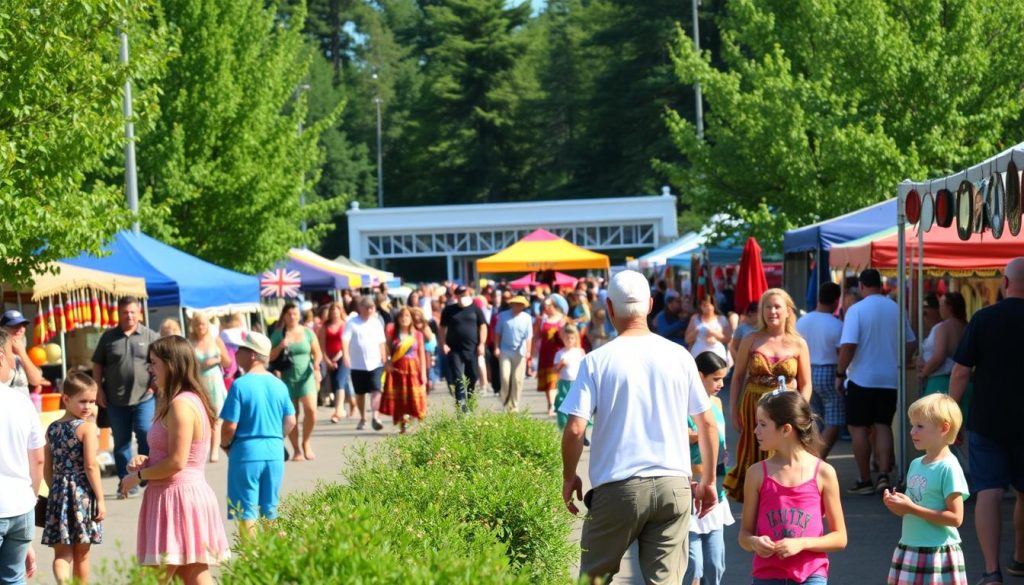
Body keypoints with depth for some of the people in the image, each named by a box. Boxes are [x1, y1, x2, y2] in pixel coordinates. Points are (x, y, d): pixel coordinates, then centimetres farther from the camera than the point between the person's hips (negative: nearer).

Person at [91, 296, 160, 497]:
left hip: (143, 397, -2)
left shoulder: (150, 336, 2)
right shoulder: (108, 337, 6)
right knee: (121, 441, 8)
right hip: (115, 399, 2)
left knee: (146, 435, -13)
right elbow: (97, 364, 10)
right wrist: (99, 390, 3)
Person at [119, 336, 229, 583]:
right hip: (189, 495, 10)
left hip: (178, 497, -10)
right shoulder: (190, 399, 16)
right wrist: (146, 461, 7)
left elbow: (176, 462, -21)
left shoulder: (181, 404, -17)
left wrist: (138, 476, -8)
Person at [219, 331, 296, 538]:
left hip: (246, 453, -5)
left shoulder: (240, 385, -13)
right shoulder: (279, 385, 2)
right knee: (270, 511, 14)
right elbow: (290, 422, 7)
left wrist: (225, 445, 5)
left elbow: (230, 427, -14)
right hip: (274, 454, 5)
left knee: (246, 514, 3)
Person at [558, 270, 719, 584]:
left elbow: (575, 429, -10)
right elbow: (708, 423, 7)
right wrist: (708, 480, 18)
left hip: (618, 487, -2)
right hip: (673, 486, 2)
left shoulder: (597, 360, -6)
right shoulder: (679, 356, 2)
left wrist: (569, 477, 6)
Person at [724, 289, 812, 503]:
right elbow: (737, 377, 6)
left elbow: (805, 384, 4)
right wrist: (734, 411, 0)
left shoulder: (798, 344, 3)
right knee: (754, 461, 4)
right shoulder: (751, 341, 4)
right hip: (753, 410, 1)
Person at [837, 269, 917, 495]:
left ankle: (865, 481, 7)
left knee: (858, 428, 5)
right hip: (890, 378, 4)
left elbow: (848, 346, -18)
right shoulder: (896, 309, 4)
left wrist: (840, 374, -9)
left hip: (861, 378, -4)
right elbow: (911, 343, 11)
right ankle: (884, 475, -3)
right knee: (883, 426, 11)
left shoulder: (857, 310, -11)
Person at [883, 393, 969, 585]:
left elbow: (955, 518, -18)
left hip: (938, 553, -8)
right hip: (909, 550, 8)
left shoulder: (948, 467, -14)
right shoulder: (916, 464, 10)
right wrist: (899, 506, -3)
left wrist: (912, 508, -20)